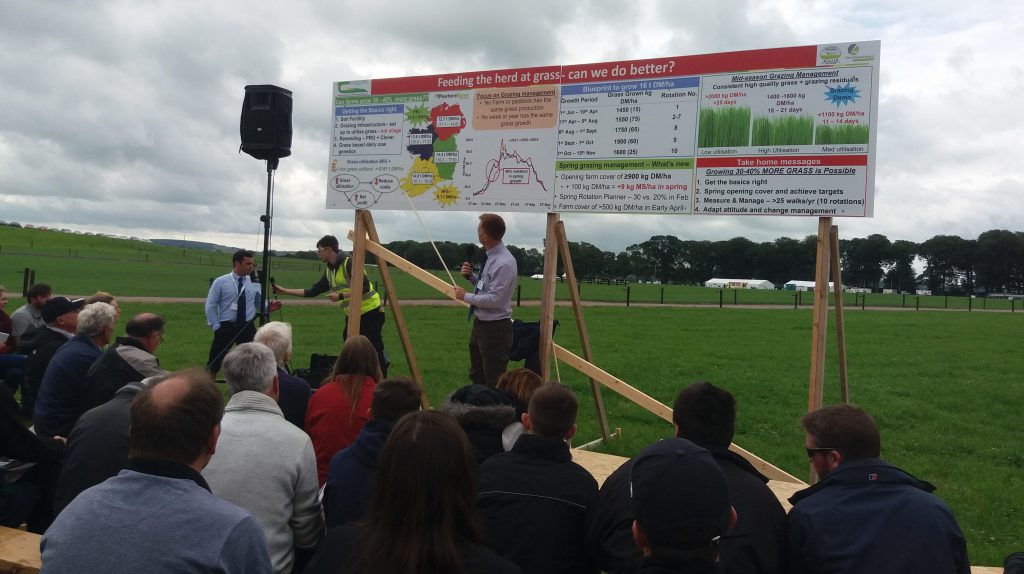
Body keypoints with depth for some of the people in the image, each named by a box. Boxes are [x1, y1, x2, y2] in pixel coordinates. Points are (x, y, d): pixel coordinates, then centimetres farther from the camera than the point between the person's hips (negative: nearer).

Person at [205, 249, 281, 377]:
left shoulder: (254, 283, 5)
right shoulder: (220, 282, -3)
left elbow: (260, 303, 9)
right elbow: (210, 306, -2)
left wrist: (269, 307, -13)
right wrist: (216, 327, -8)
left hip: (247, 328, 2)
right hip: (225, 328, -2)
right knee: (214, 363, 6)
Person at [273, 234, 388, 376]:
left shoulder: (349, 263, -15)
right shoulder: (330, 270, 11)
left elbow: (364, 287, -22)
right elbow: (313, 291, 13)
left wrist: (341, 296, -21)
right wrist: (285, 291, 12)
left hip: (370, 312, -9)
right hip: (352, 313, 9)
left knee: (373, 349, -9)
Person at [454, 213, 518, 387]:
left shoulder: (504, 263, -22)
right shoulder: (491, 256, 6)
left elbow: (494, 299, -25)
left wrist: (466, 296, -13)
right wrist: (471, 276, 1)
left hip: (495, 329, -10)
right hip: (480, 325, 10)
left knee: (494, 384, 0)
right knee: (477, 377, 23)